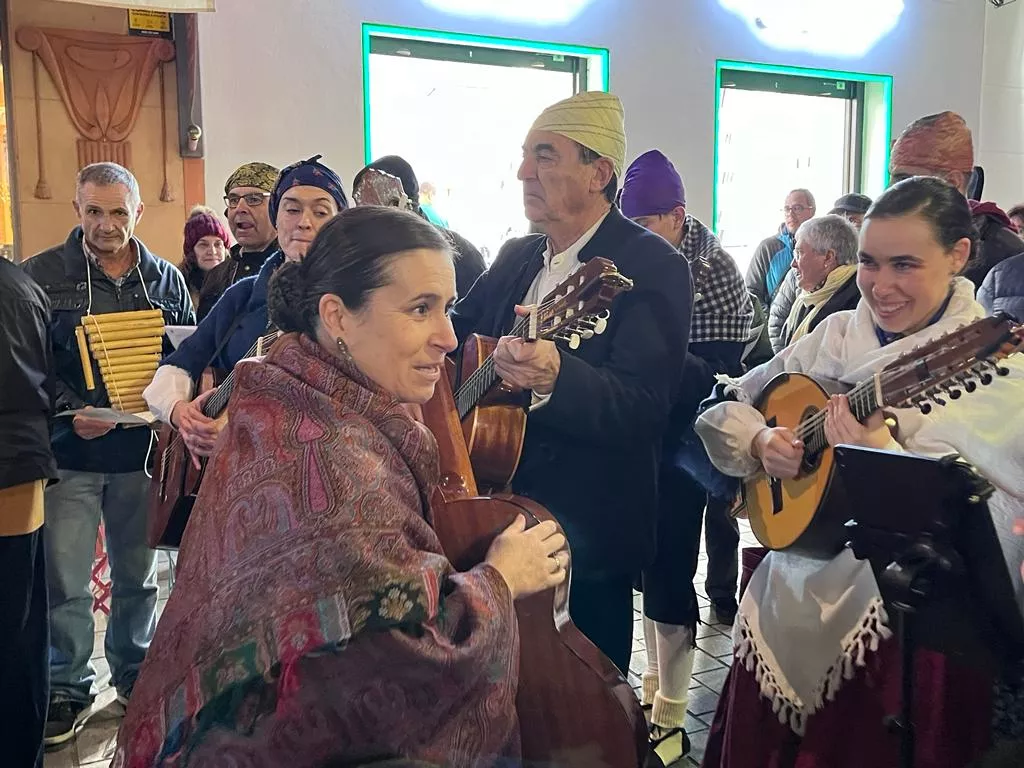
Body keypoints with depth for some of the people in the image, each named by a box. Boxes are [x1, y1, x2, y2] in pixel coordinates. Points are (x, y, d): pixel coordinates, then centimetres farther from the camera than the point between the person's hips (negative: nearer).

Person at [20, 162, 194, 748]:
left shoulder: (167, 280, 5)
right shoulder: (41, 275, -3)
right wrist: (69, 413, -18)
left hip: (142, 451, 3)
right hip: (69, 454, -2)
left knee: (138, 572, 15)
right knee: (65, 579, 1)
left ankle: (135, 669, 35)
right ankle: (67, 687, 21)